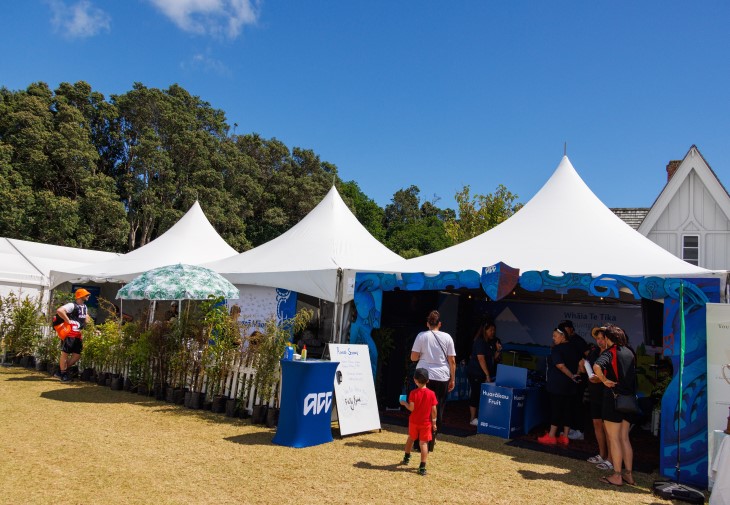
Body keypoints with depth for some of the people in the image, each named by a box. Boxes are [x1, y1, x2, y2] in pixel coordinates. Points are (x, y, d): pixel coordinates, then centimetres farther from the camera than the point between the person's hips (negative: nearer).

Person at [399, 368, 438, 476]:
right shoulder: (431, 394, -9)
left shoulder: (413, 393, -13)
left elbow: (411, 408, -15)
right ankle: (422, 467, -2)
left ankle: (406, 458, 40)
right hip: (426, 422, 0)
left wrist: (404, 403, 3)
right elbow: (434, 410, -7)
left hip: (414, 421, 0)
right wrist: (434, 422, 4)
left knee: (411, 438, 23)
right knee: (423, 443, 3)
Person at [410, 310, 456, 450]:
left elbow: (413, 357, -2)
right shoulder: (447, 337, 1)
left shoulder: (422, 336, -2)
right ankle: (431, 441, 15)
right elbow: (452, 361, 2)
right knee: (438, 410, 10)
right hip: (442, 377, 1)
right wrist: (453, 379, 10)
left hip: (424, 376, 0)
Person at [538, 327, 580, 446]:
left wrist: (571, 376, -13)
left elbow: (560, 365, -20)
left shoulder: (556, 349, -12)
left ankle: (551, 436, -1)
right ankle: (564, 436, 13)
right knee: (566, 409, 9)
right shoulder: (573, 348, 11)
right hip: (570, 386, 7)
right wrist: (575, 375, 15)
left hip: (557, 385, -7)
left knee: (555, 409, -4)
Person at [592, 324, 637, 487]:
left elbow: (597, 366, -33)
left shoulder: (610, 352, -12)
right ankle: (628, 474, 19)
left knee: (614, 439, 3)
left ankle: (617, 476, 8)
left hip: (614, 397, -7)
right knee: (624, 438, 15)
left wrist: (604, 380, -17)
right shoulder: (629, 352, 8)